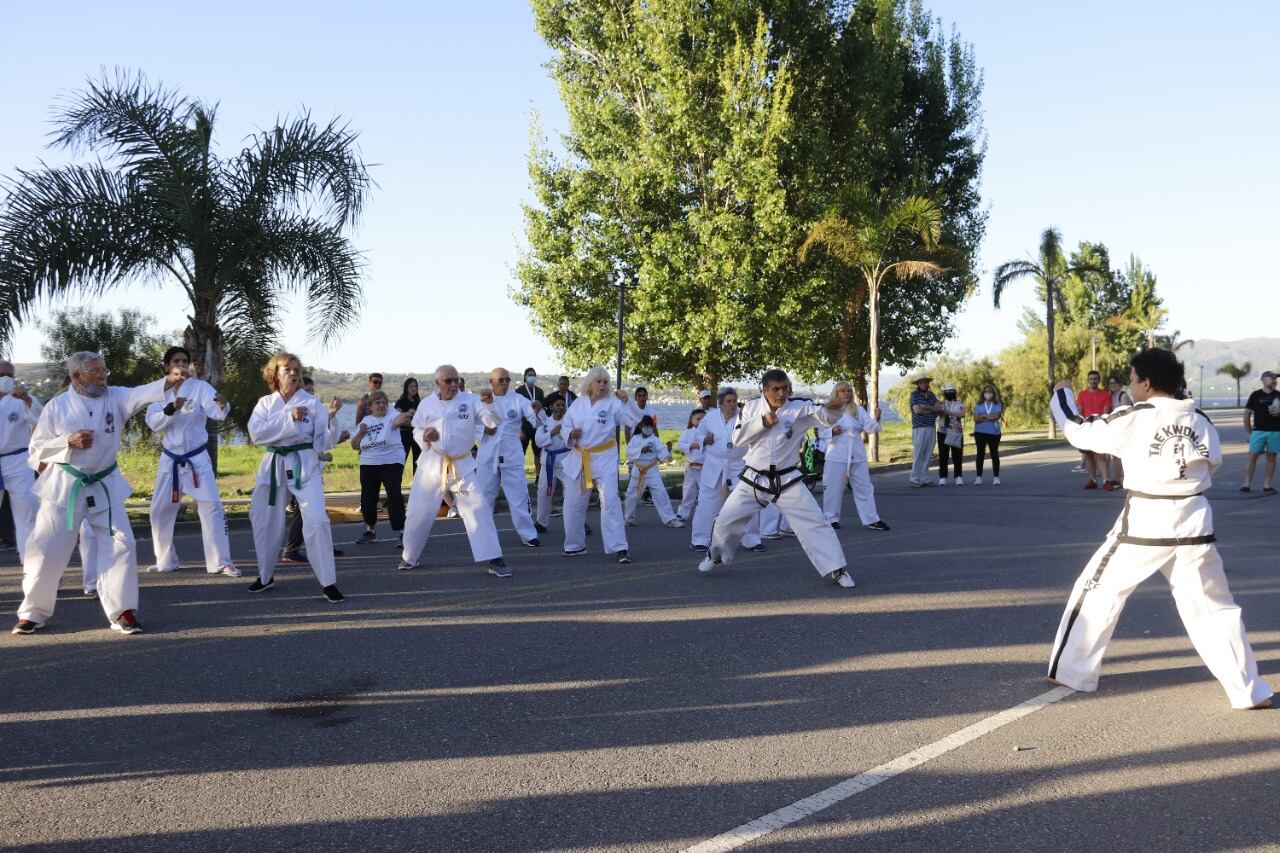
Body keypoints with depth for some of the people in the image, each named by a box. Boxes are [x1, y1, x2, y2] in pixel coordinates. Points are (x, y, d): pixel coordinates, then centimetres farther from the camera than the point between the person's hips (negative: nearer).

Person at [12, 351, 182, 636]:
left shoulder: (114, 398, -2)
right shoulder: (57, 406, -5)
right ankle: (33, 612, 20)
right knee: (46, 551, 3)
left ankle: (122, 612, 5)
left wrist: (169, 380, -40)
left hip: (105, 486, 2)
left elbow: (142, 394, -21)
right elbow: (37, 450, -2)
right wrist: (69, 442, -19)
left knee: (120, 545, -4)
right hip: (65, 487, -2)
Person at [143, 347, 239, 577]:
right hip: (170, 459, 3)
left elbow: (216, 412, -23)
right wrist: (170, 408, -27)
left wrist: (223, 405, -47)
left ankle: (221, 562, -7)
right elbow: (153, 423, -10)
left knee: (211, 506, -11)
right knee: (160, 511, 9)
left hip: (197, 458, -3)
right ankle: (165, 560, 27)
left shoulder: (200, 387, -6)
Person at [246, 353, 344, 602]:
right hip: (274, 465, 3)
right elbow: (256, 433, -12)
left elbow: (324, 441, -2)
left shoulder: (311, 402, -1)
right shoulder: (265, 403, 5)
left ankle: (328, 582, -10)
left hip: (305, 465, -3)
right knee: (264, 522, 13)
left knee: (316, 520, -17)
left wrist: (330, 416, -19)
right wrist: (288, 417, -18)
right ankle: (266, 576, 36)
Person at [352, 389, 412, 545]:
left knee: (394, 496, -15)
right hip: (368, 465, 5)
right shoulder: (365, 420, 9)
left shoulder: (391, 416, -6)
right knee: (367, 498, 12)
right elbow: (354, 446, 13)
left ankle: (401, 531, -11)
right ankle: (370, 531, 31)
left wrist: (405, 418, -57)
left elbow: (397, 420, -33)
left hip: (392, 463, -5)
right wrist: (360, 433, -7)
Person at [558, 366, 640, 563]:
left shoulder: (613, 403, -5)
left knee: (610, 501, -13)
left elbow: (635, 420, -11)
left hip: (604, 459, -4)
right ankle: (575, 545, 28)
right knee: (574, 503, 10)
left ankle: (619, 548, -10)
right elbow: (565, 425, 12)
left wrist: (627, 401, -23)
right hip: (578, 458, 4)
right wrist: (570, 433, -9)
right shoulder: (578, 403, 6)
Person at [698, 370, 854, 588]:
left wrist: (834, 408, -49)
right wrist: (762, 422, -18)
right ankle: (717, 554, 38)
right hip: (754, 479, 2)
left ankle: (836, 569, 1)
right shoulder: (752, 407, -1)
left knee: (814, 523, -7)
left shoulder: (799, 408, -11)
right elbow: (738, 437, -6)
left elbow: (825, 416, -26)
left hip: (787, 481, -2)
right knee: (726, 519, 9)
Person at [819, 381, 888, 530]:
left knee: (864, 487, 5)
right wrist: (832, 432, -18)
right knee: (833, 488, 3)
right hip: (836, 455, -3)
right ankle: (831, 518, 17)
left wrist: (877, 419, -22)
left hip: (857, 455, 3)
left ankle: (871, 520, 9)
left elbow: (869, 427, -4)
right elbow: (821, 433, 1)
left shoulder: (859, 410, 6)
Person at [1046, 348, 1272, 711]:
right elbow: (1212, 465, 15)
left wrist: (1061, 395, 18)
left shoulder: (1134, 419, -9)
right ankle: (1249, 691, 9)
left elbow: (1080, 431, 1)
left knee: (1098, 592, 12)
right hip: (1193, 524, 4)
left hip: (1144, 524, -4)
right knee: (1214, 607, 12)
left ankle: (1072, 672, 18)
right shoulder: (1200, 421, 4)